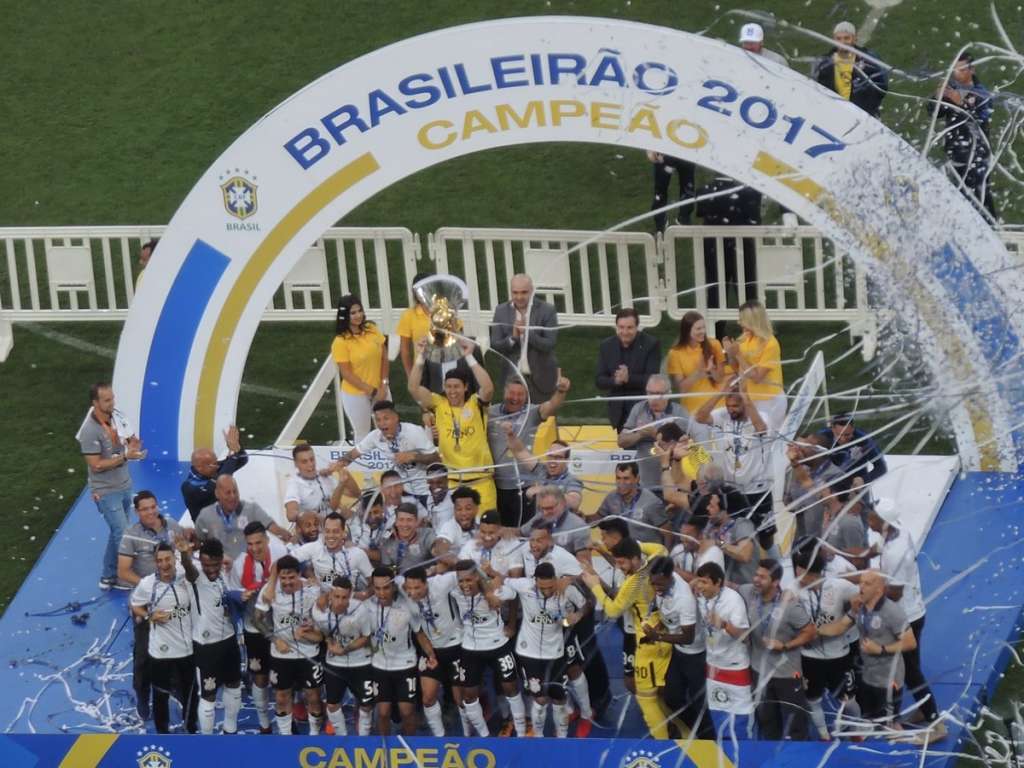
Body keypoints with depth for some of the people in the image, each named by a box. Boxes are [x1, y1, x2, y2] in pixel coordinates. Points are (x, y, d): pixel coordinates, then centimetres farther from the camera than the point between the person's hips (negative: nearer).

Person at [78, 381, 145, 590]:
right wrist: (125, 457, -25)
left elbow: (131, 440, 11)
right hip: (106, 491, -7)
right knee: (123, 534, -4)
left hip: (124, 485, 7)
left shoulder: (116, 417, -3)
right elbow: (96, 465, -22)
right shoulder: (90, 431, -23)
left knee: (117, 532, 15)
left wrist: (134, 445, -14)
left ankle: (108, 577, 26)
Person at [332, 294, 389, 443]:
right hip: (356, 394, -4)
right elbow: (346, 373, -16)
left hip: (380, 389, 4)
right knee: (362, 435, 9)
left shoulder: (372, 329, -3)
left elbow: (384, 357, 2)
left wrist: (383, 385, -7)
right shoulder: (340, 342, -17)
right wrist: (371, 391, -17)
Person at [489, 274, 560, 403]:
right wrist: (512, 337, -19)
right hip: (511, 378, 2)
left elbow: (549, 345, -12)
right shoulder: (501, 311, 3)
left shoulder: (547, 310, -6)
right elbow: (494, 346, 0)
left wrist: (527, 332, -24)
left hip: (540, 379, -2)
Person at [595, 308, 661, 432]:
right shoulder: (606, 346, 3)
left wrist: (629, 378, -31)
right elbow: (599, 381, 3)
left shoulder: (651, 344, -9)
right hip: (619, 412, 4)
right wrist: (615, 380, -20)